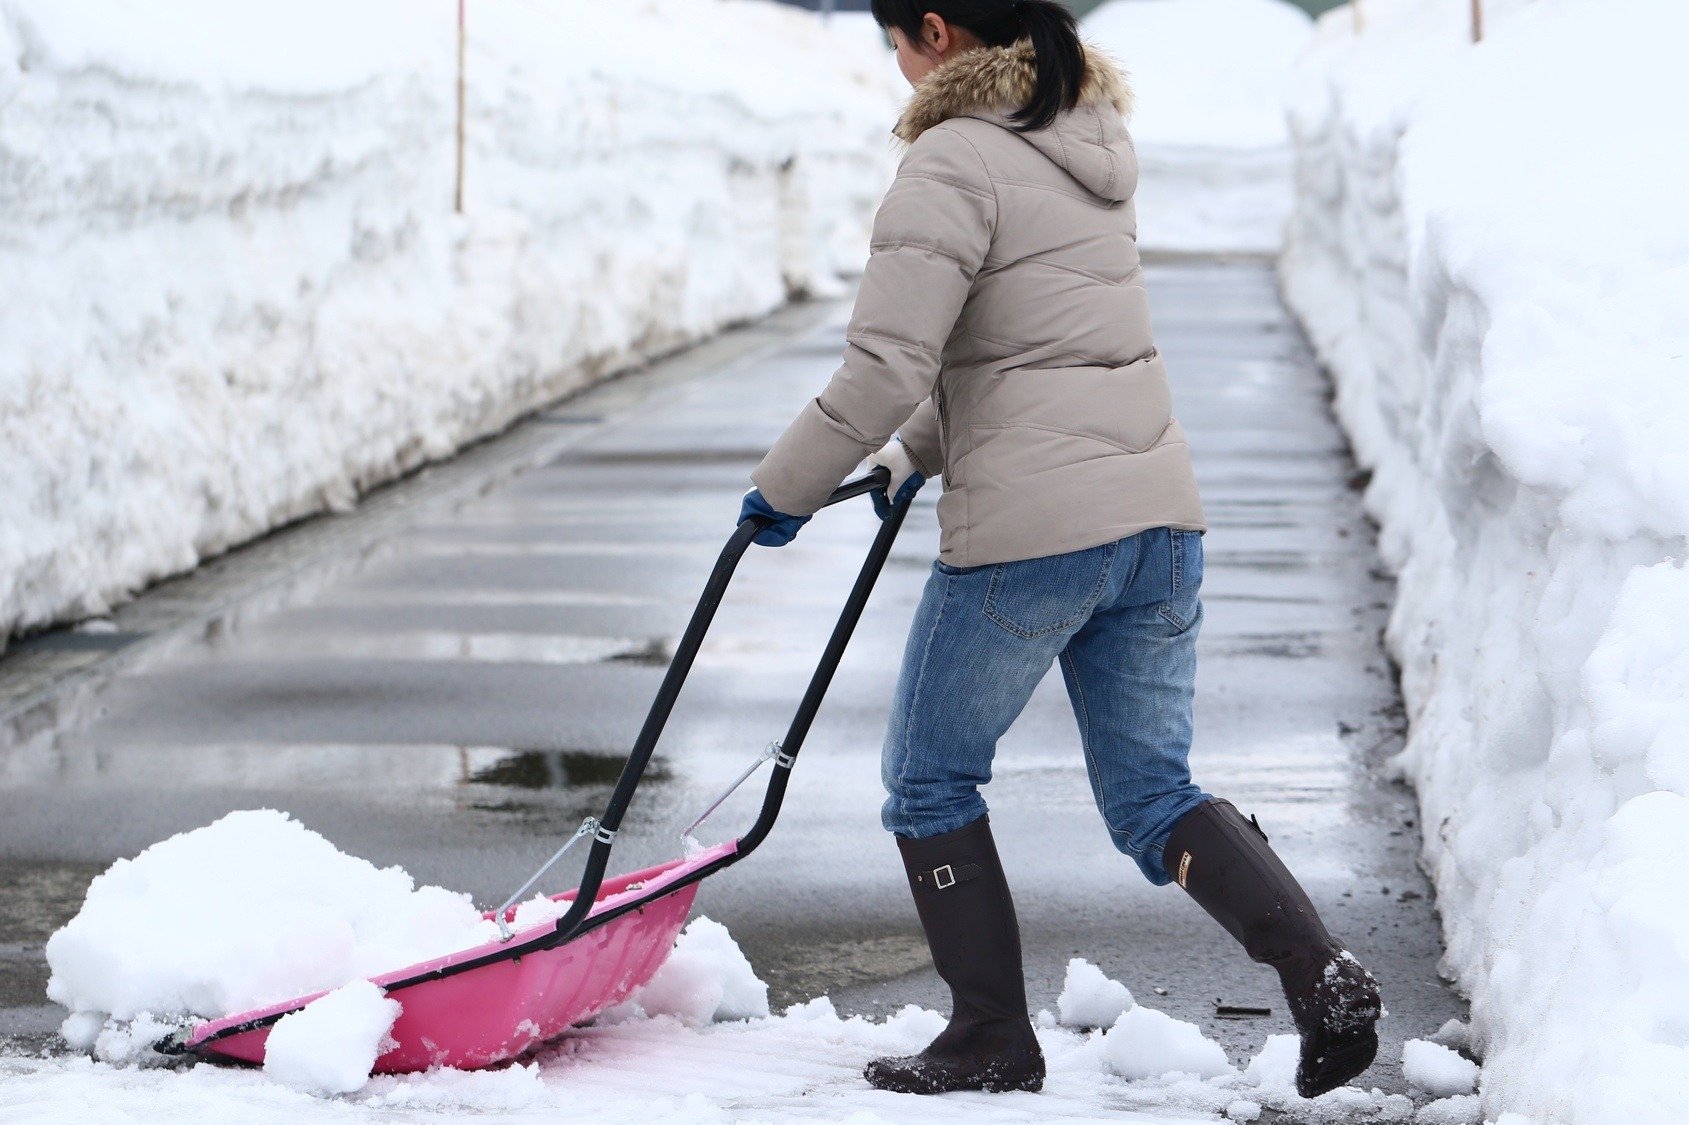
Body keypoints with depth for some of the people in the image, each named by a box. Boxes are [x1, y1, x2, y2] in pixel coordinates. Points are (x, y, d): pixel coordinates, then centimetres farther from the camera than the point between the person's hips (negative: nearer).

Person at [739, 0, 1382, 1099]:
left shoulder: (953, 165, -11)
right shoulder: (1088, 143, 17)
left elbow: (885, 368, -16)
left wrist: (784, 488, -2)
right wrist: (922, 451, 34)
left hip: (1029, 531, -8)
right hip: (1159, 513, 8)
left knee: (931, 778, 12)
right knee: (1153, 796, 12)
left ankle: (992, 1036, 14)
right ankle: (1322, 971, -9)